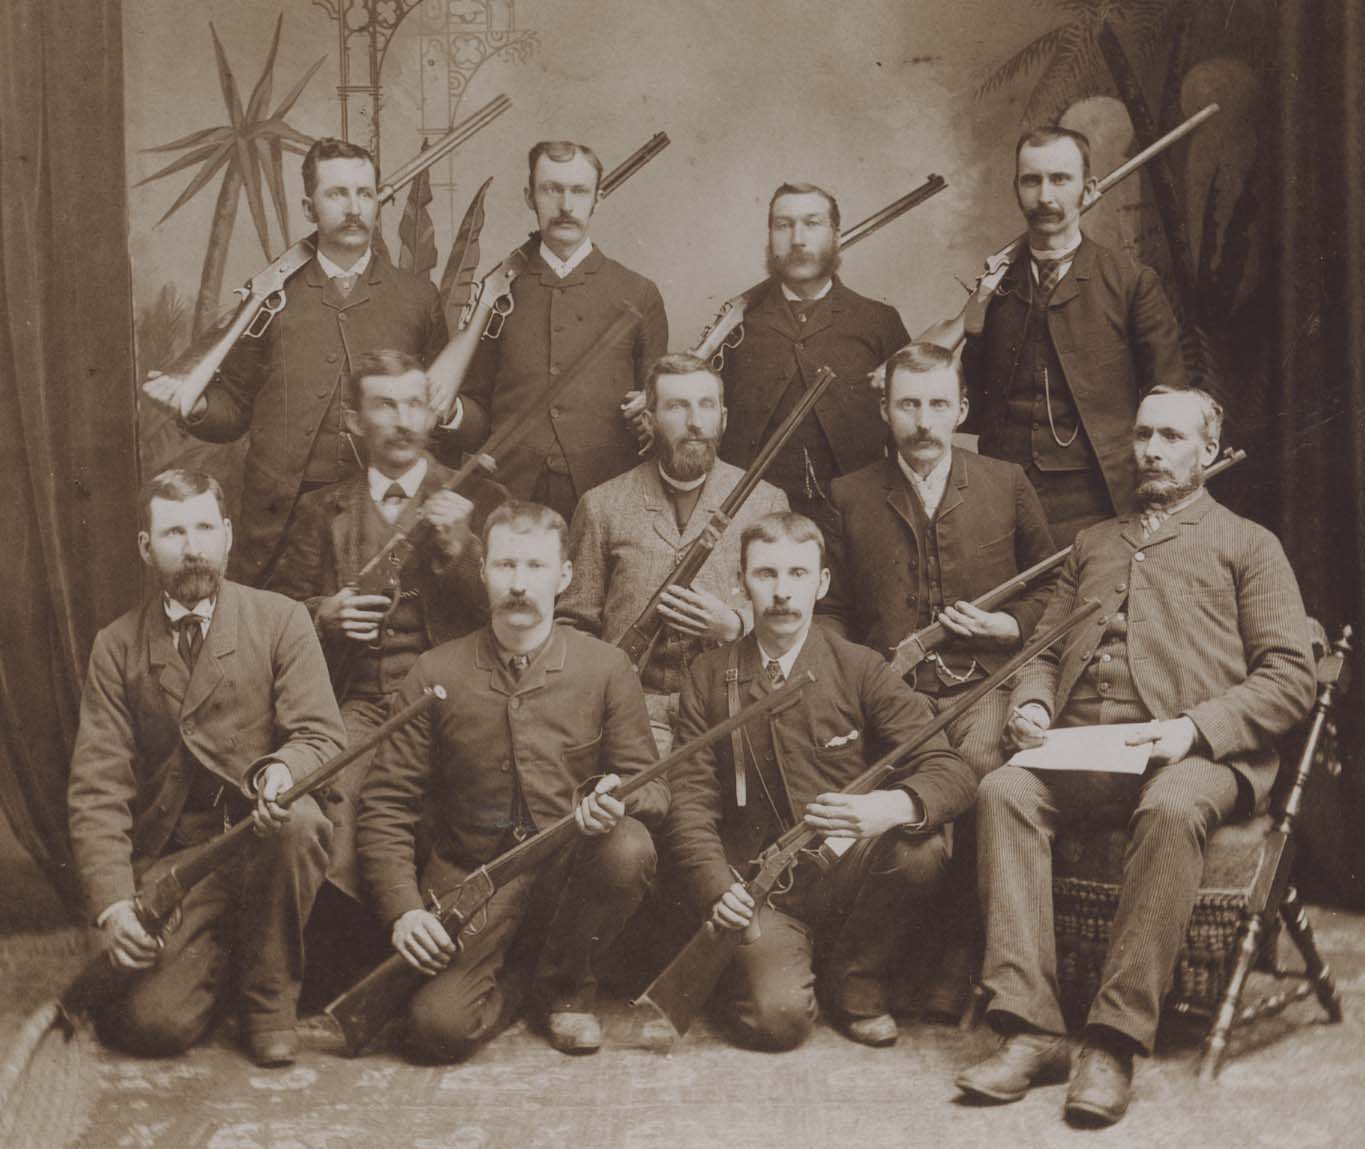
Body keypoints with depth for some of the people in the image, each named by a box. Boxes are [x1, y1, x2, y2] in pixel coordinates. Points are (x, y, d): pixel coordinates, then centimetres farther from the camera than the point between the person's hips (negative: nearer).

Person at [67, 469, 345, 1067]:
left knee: (298, 819, -36)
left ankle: (269, 998, -11)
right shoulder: (116, 647, 5)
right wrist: (113, 903, -15)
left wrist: (284, 769, -32)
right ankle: (219, 953, 17)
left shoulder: (281, 620, 1)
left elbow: (323, 735, -6)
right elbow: (96, 788, 0)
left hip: (266, 840, 0)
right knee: (156, 1023, -20)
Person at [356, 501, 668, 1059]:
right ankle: (504, 987, 15)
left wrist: (621, 799, -23)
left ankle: (565, 986, -2)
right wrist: (403, 909, -15)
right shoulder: (436, 674, -1)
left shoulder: (606, 667, 0)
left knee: (629, 847, -32)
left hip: (570, 874, 1)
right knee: (438, 1025, -25)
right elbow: (385, 805, -1)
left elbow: (651, 784, 3)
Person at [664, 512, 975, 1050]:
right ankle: (736, 966, 12)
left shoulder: (860, 669, 1)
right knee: (779, 1017, -26)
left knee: (922, 845, -30)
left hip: (847, 877, 1)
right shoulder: (707, 678, 4)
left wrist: (892, 807, -32)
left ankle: (856, 977, -3)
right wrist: (717, 887, -22)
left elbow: (952, 772, -9)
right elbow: (690, 799, -2)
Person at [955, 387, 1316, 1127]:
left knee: (1172, 809, -38)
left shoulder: (1245, 544, 16)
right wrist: (1032, 703, 3)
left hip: (1196, 757, -3)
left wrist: (1193, 728, -12)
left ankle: (1114, 1044, -33)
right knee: (1003, 790, -28)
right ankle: (1030, 1031, -31)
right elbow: (1044, 647, 28)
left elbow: (1290, 676, 5)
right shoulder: (1093, 544, 30)